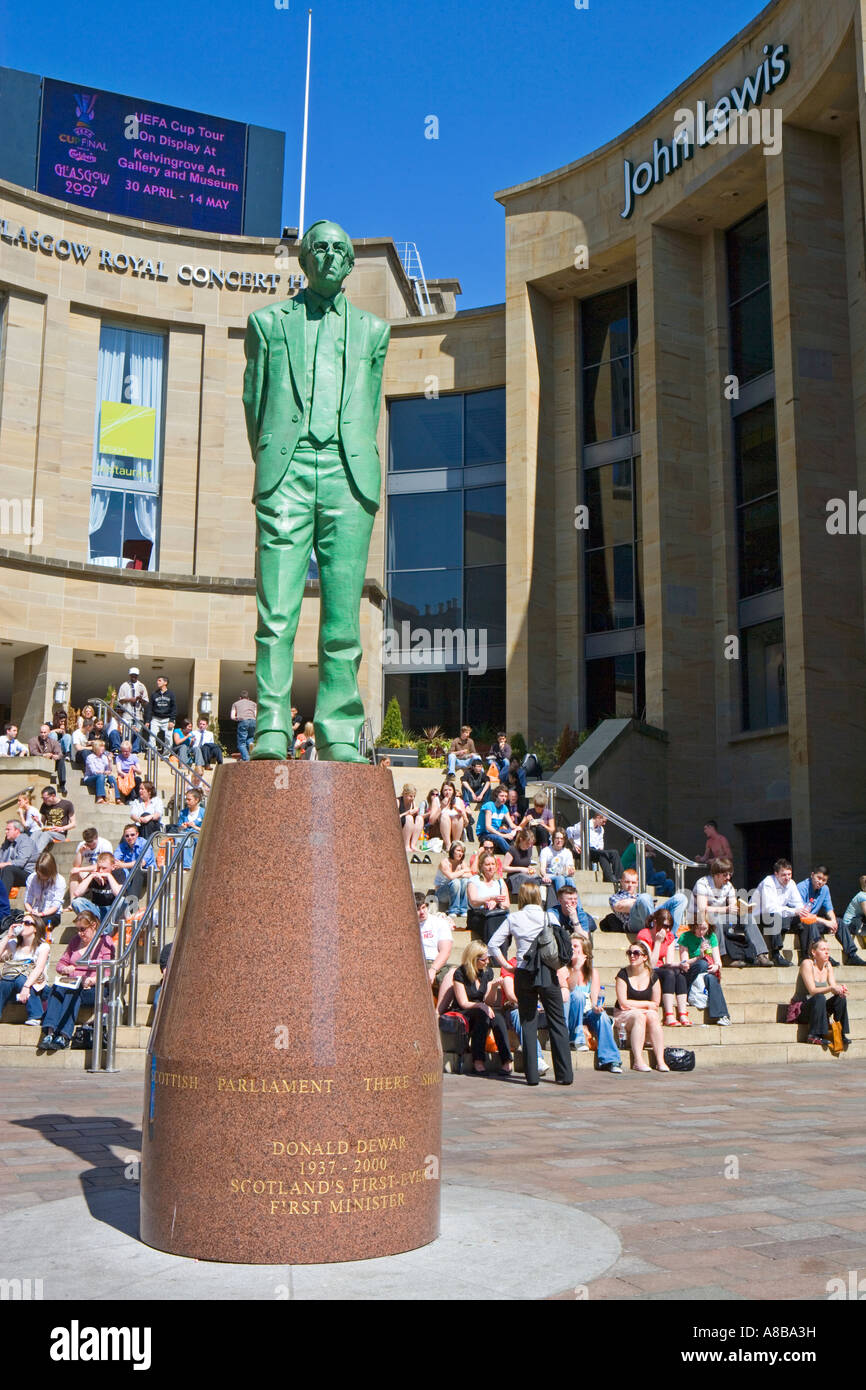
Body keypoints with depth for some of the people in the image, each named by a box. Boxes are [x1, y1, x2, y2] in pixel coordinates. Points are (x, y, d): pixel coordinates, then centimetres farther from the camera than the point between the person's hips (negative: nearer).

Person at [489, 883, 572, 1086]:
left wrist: (507, 965, 6)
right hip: (548, 972, 0)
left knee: (528, 1024, 7)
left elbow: (493, 944, 0)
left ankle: (531, 1075, 5)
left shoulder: (513, 918, 3)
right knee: (558, 1023, 5)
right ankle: (565, 1075, 3)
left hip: (524, 974, 0)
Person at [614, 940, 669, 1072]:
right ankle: (638, 1061, -40)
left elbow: (656, 1005, 2)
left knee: (652, 1016, -30)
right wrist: (647, 1004, -8)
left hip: (647, 1012, 3)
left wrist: (633, 1005, -11)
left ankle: (660, 1061, -34)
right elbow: (623, 1004, -12)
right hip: (624, 1016, -3)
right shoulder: (623, 974, -6)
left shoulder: (652, 976, 2)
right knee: (639, 1016, -33)